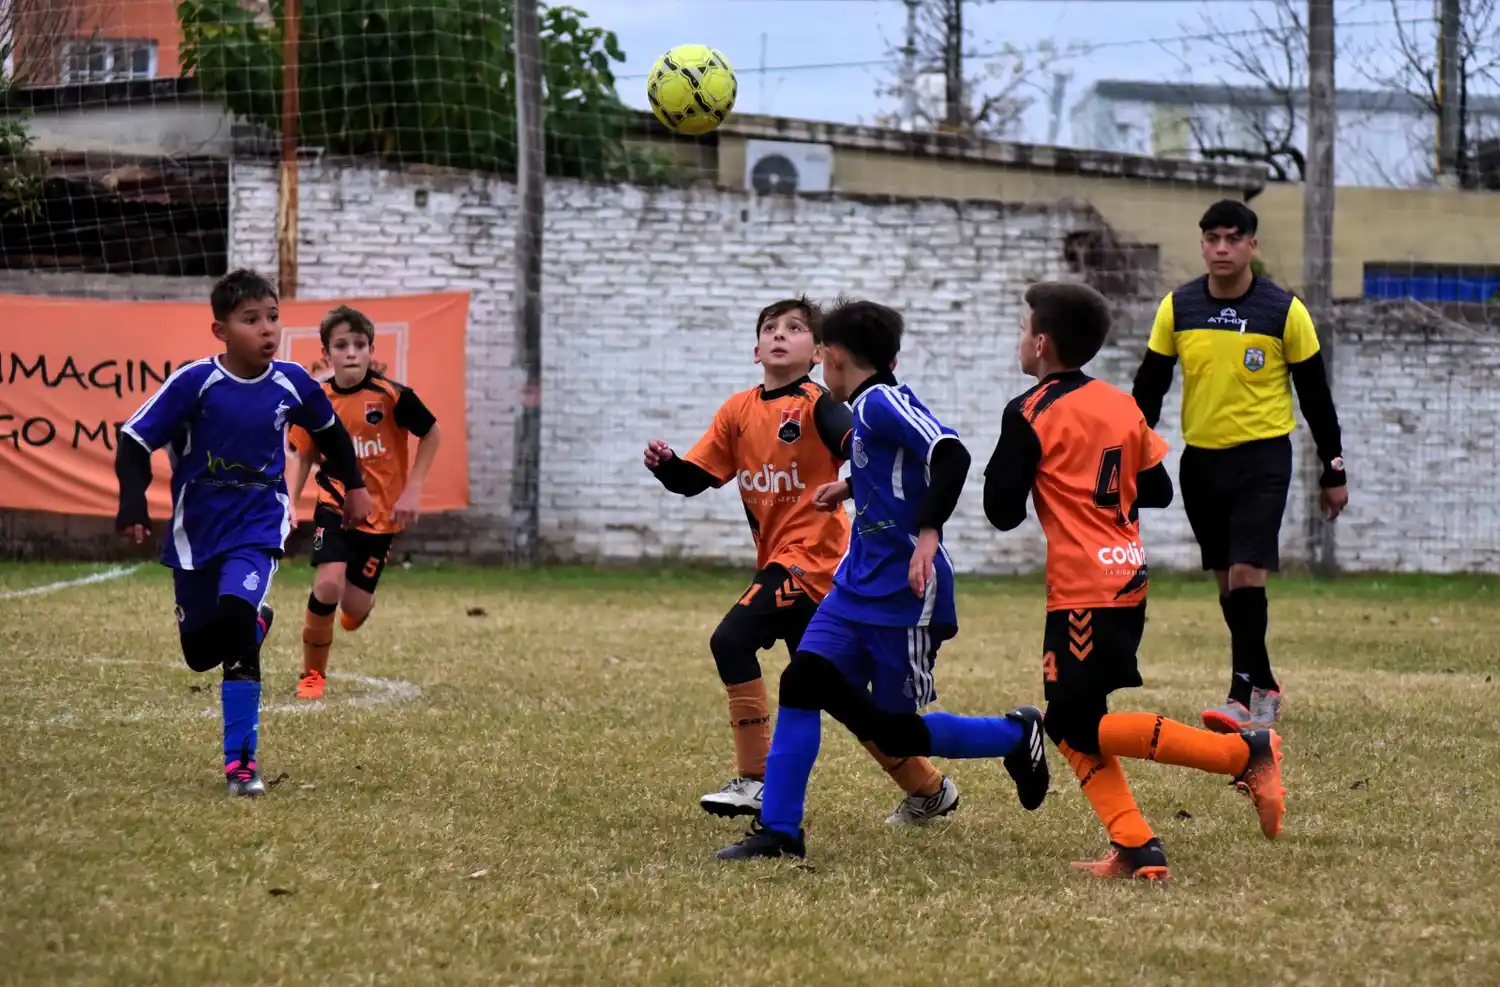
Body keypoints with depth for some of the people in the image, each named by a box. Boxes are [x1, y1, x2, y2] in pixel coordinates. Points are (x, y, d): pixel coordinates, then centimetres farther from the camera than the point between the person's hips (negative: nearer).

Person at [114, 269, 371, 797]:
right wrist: (133, 506, -25)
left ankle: (240, 761, -19)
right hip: (195, 530, 1)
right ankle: (255, 622, 51)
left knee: (235, 620, -27)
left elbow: (329, 431, 15)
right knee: (201, 650, 11)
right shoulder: (195, 382, -16)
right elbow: (135, 441, -13)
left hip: (257, 529, -1)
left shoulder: (293, 383, -7)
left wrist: (353, 485, 22)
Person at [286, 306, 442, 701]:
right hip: (335, 507, 1)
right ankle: (312, 675, 0)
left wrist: (413, 490, -8)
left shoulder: (391, 396, -15)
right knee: (327, 585, -22)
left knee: (353, 610, 0)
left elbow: (432, 434, -2)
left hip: (382, 513, -1)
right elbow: (303, 454, 6)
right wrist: (289, 503, -5)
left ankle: (357, 600, 43)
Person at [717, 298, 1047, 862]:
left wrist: (928, 532, -38)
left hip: (904, 598, -9)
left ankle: (1018, 736, 22)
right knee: (802, 684, -8)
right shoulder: (869, 408, 13)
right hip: (857, 587, 9)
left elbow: (950, 455, -29)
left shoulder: (881, 402, -15)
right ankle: (779, 832, -7)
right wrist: (850, 487, 45)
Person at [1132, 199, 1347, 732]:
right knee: (1228, 583, 11)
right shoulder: (1177, 308, 1)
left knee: (1246, 574, -16)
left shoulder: (1284, 311, -6)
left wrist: (1334, 472, 3)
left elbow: (1315, 394, 1)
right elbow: (1149, 388, 7)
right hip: (1200, 460, 4)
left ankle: (1243, 699, -16)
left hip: (1262, 456, -4)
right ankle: (1264, 687, 26)